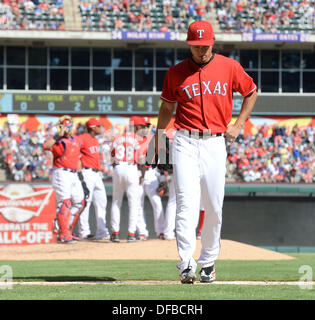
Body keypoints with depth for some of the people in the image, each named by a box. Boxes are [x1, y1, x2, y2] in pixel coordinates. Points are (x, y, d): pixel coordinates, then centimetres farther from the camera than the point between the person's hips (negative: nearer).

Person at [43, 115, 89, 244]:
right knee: (64, 203, -11)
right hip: (61, 174, -8)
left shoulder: (76, 140, 15)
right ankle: (64, 235, -9)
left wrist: (80, 175, 19)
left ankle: (64, 229, 19)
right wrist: (59, 135, -26)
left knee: (80, 202, 10)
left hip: (74, 175, 8)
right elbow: (46, 146, -27)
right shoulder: (57, 140, -6)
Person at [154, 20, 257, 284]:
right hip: (185, 143, -1)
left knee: (214, 207, 3)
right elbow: (167, 108, 15)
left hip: (216, 143, 1)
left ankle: (208, 262, 18)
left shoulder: (230, 67, 5)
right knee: (187, 203, -14)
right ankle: (186, 264, -20)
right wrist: (158, 143, 11)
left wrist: (238, 125, 9)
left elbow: (251, 92, 19)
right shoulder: (176, 73, 5)